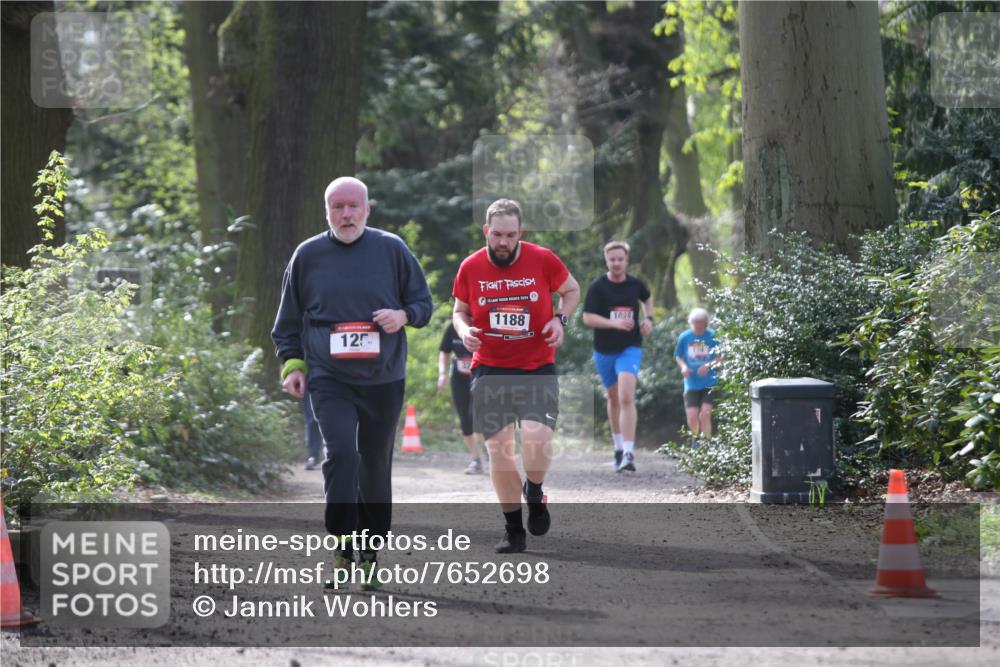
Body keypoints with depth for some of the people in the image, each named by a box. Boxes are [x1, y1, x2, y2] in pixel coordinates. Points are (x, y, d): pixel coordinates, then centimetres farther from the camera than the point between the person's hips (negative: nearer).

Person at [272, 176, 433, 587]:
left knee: (376, 464, 8)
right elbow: (288, 319, 14)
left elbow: (422, 301, 12)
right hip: (329, 379, -1)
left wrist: (403, 315, -9)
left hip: (383, 380, 1)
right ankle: (343, 549, -13)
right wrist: (291, 363, 4)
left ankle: (371, 551, 20)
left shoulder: (392, 249, 4)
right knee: (341, 453, -19)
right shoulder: (307, 255, 6)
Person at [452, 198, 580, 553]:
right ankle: (513, 529, 11)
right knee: (498, 447, -2)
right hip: (489, 370, 2)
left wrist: (560, 318, -6)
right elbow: (459, 311, 14)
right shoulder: (470, 267, -1)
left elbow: (572, 290, 12)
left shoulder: (543, 259, -5)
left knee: (537, 437, -20)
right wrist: (464, 330, -8)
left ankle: (534, 492, 13)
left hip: (537, 367, -1)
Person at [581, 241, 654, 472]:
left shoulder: (635, 284, 2)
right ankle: (618, 448, 33)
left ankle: (629, 453, -24)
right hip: (604, 351, 1)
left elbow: (648, 298, 25)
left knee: (626, 397, -19)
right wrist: (614, 323, -24)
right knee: (614, 399, 15)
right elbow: (587, 317, -12)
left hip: (630, 349, -1)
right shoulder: (597, 287, -6)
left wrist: (648, 319, 8)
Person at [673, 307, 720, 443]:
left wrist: (709, 365, -18)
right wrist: (683, 366, -9)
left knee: (705, 414, -14)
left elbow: (721, 357, -2)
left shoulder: (713, 336, -6)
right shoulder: (684, 337, 1)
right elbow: (678, 357, 12)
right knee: (692, 417, -1)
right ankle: (696, 439, 27)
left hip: (710, 383, -2)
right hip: (691, 384, 2)